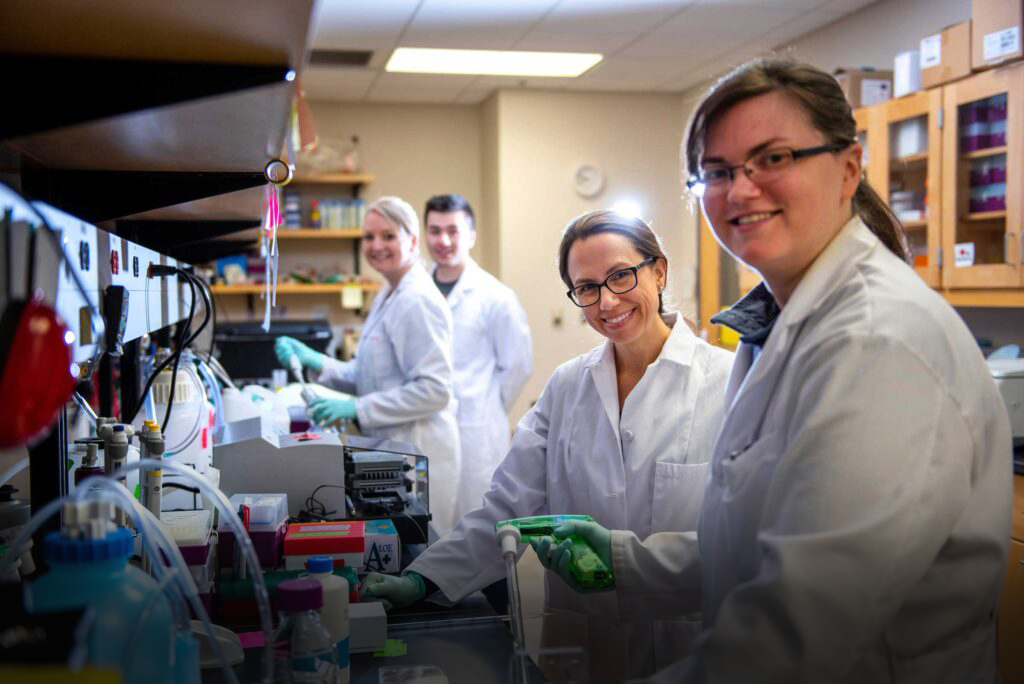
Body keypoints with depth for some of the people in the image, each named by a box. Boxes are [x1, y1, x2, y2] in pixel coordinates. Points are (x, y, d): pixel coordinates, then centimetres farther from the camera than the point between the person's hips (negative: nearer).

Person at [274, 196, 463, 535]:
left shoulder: (417, 302, -16)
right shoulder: (386, 298, 15)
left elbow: (433, 390, -21)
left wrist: (357, 408, -19)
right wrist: (316, 362, 5)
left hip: (417, 453, -10)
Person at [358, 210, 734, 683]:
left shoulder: (730, 382, -8)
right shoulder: (566, 387, 5)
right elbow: (509, 506, 1)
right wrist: (424, 579, -10)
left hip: (691, 645, -3)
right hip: (580, 644, 4)